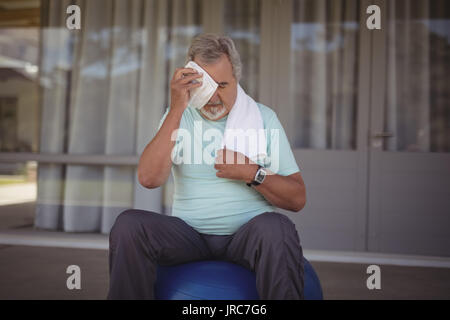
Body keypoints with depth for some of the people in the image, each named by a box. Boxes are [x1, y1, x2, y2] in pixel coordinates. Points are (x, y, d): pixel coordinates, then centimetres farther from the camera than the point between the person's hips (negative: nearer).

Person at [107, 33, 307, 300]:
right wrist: (177, 109, -17)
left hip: (246, 236, -1)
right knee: (128, 223, -24)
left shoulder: (263, 116, 5)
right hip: (189, 235, 1)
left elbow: (297, 199, 2)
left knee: (275, 227, -34)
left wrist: (252, 173, -15)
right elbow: (149, 178, -14)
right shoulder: (179, 116, 7)